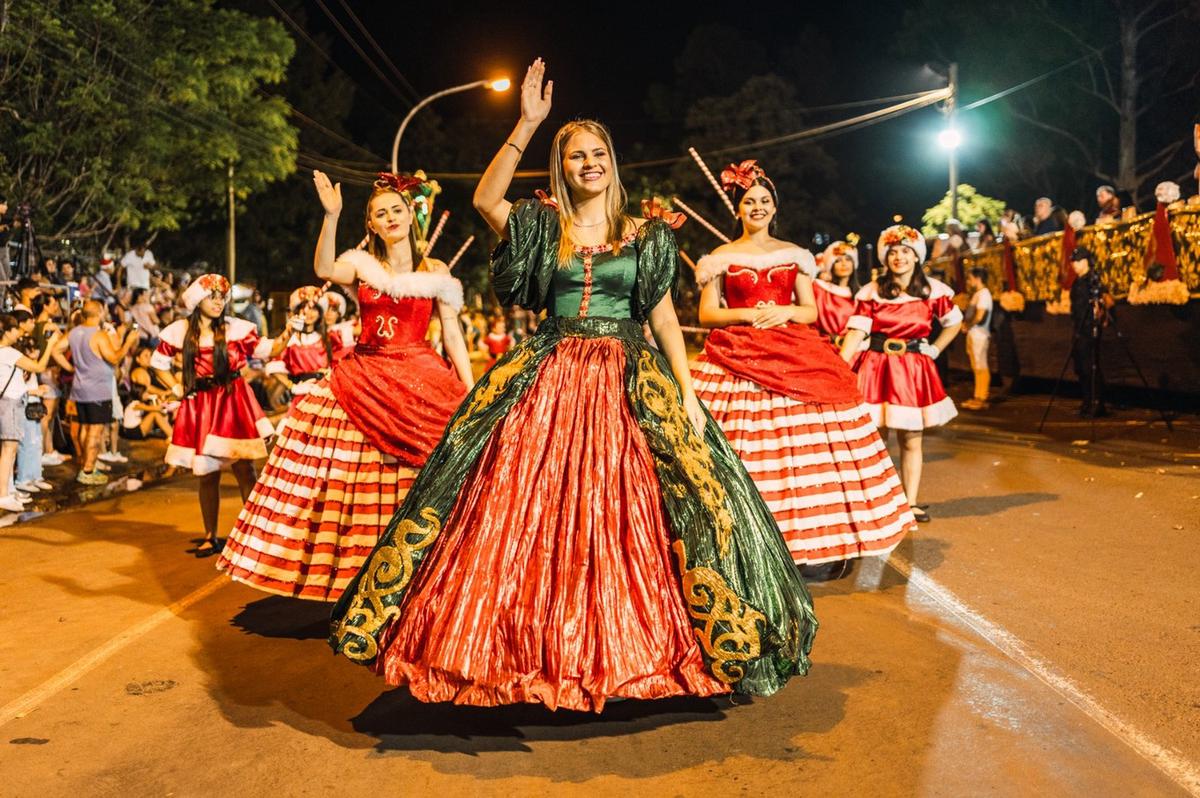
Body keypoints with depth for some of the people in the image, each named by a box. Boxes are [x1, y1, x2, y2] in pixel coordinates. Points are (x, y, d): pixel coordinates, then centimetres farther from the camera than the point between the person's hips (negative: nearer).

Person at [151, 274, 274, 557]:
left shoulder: (236, 328, -2)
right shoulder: (180, 331, 3)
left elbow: (267, 350, -1)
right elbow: (158, 362, 16)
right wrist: (177, 389, 7)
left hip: (233, 402, -2)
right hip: (199, 406, 2)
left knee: (244, 470, -5)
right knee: (207, 475, 7)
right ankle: (210, 537, 19)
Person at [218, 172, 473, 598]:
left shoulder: (435, 271, 5)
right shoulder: (362, 264, 7)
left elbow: (453, 336, 2)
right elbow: (324, 270, -15)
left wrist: (471, 393, -6)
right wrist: (331, 215, -27)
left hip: (421, 383, -1)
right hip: (364, 381, 2)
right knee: (359, 483, -1)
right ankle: (367, 573, 10)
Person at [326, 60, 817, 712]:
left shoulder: (644, 236, 9)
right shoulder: (543, 226, 7)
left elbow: (664, 318, 6)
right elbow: (485, 199, -13)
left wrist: (688, 394, -3)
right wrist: (526, 125, -18)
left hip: (628, 383, 0)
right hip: (548, 382, 0)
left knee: (619, 515, -2)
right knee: (540, 514, -3)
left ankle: (623, 644, 14)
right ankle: (536, 647, 11)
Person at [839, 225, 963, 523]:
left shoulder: (933, 290, 2)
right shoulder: (871, 292, -3)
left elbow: (954, 323, 17)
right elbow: (856, 332, -11)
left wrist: (933, 351, 5)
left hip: (914, 370, 1)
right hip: (876, 367, -1)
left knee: (911, 441, 6)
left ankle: (911, 502, 13)